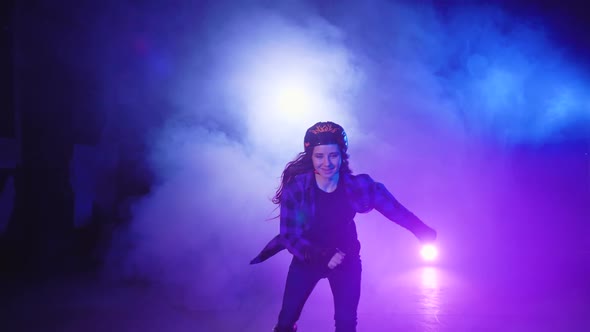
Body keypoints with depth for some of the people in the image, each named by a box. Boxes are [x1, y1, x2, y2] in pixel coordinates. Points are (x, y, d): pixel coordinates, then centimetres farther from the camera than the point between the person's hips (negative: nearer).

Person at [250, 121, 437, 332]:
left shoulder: (356, 186, -21)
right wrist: (320, 255, -33)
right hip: (307, 259, -1)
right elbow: (289, 234, -20)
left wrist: (423, 231, -5)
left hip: (346, 261, 1)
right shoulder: (295, 188, -25)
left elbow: (393, 208, -8)